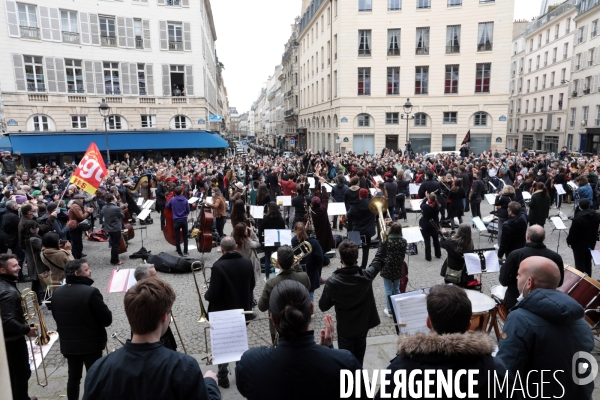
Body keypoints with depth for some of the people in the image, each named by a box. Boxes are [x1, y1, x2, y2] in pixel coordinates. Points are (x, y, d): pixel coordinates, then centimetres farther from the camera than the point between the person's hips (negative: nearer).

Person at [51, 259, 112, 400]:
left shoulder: (57, 293, -2)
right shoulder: (90, 292, -23)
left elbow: (56, 316, 13)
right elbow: (107, 319, -18)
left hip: (67, 343, 6)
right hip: (91, 344, -6)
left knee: (73, 377, 20)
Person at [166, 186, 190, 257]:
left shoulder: (172, 200, -4)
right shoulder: (185, 200, -4)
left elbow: (166, 207, 10)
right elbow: (188, 211, 1)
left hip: (176, 220, -1)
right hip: (184, 220, 1)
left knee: (177, 237, 6)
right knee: (185, 237, 12)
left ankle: (180, 253, 10)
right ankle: (185, 252, 14)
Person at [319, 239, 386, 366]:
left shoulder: (332, 282, -27)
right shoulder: (366, 275, -22)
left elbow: (323, 307, -13)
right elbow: (379, 259, -1)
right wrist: (383, 242, 11)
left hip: (345, 328, -2)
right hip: (363, 325, 3)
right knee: (359, 359, 23)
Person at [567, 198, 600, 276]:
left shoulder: (578, 217, -26)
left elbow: (573, 232, -19)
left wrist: (569, 241, -4)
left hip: (579, 244, -6)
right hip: (591, 243, 6)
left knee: (579, 264, 5)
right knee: (588, 262, 21)